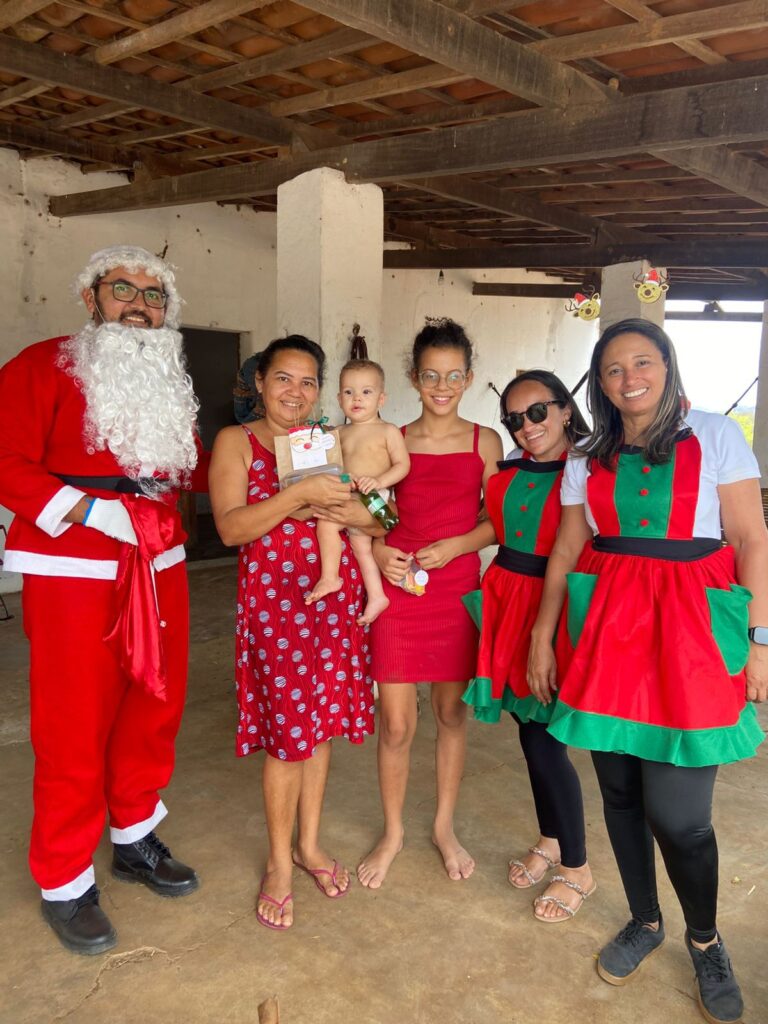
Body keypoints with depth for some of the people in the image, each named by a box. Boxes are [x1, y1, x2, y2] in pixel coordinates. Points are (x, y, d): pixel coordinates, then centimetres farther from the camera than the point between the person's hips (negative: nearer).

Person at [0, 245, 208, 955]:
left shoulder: (170, 384, 17)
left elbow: (195, 466, 21)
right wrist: (91, 510, -18)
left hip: (159, 566, 7)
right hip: (74, 572, -6)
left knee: (154, 708, 13)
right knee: (75, 728, 0)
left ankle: (135, 840, 35)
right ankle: (64, 883, 20)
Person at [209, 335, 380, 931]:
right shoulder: (236, 442, 0)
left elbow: (381, 519, 9)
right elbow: (231, 527, -14)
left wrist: (355, 513, -13)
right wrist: (301, 494, -22)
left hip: (336, 595, 4)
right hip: (273, 597, -3)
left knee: (323, 722, 11)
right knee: (288, 729, -1)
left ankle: (310, 843, 32)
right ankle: (280, 862, 21)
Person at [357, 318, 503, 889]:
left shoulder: (485, 442, 1)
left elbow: (497, 520, 2)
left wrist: (457, 545, -14)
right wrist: (377, 549, -11)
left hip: (458, 591, 1)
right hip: (399, 591, 0)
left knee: (452, 713, 13)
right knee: (396, 724, 3)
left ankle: (445, 826, 35)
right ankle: (393, 833, 28)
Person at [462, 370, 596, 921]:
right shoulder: (510, 469, 9)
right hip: (505, 600, 6)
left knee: (544, 738, -2)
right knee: (528, 729, 15)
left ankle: (577, 867, 19)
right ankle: (550, 840, 35)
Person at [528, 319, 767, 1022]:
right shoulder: (588, 460, 10)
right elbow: (565, 553, 11)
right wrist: (543, 637, 8)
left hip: (690, 631, -3)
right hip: (604, 629, 4)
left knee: (678, 812, -4)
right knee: (619, 791, 11)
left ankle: (705, 939, 27)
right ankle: (645, 921, 36)